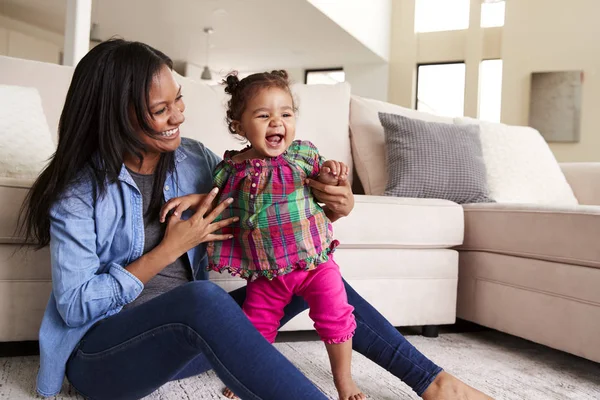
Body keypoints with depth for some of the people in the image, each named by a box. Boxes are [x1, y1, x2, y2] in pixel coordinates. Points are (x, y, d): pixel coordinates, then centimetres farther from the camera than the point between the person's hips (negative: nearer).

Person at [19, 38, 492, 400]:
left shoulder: (194, 158, -1)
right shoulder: (80, 191, -14)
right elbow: (74, 306, -14)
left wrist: (330, 208, -15)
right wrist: (169, 250, -20)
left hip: (188, 336, 6)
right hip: (103, 353, -5)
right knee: (202, 295, -39)